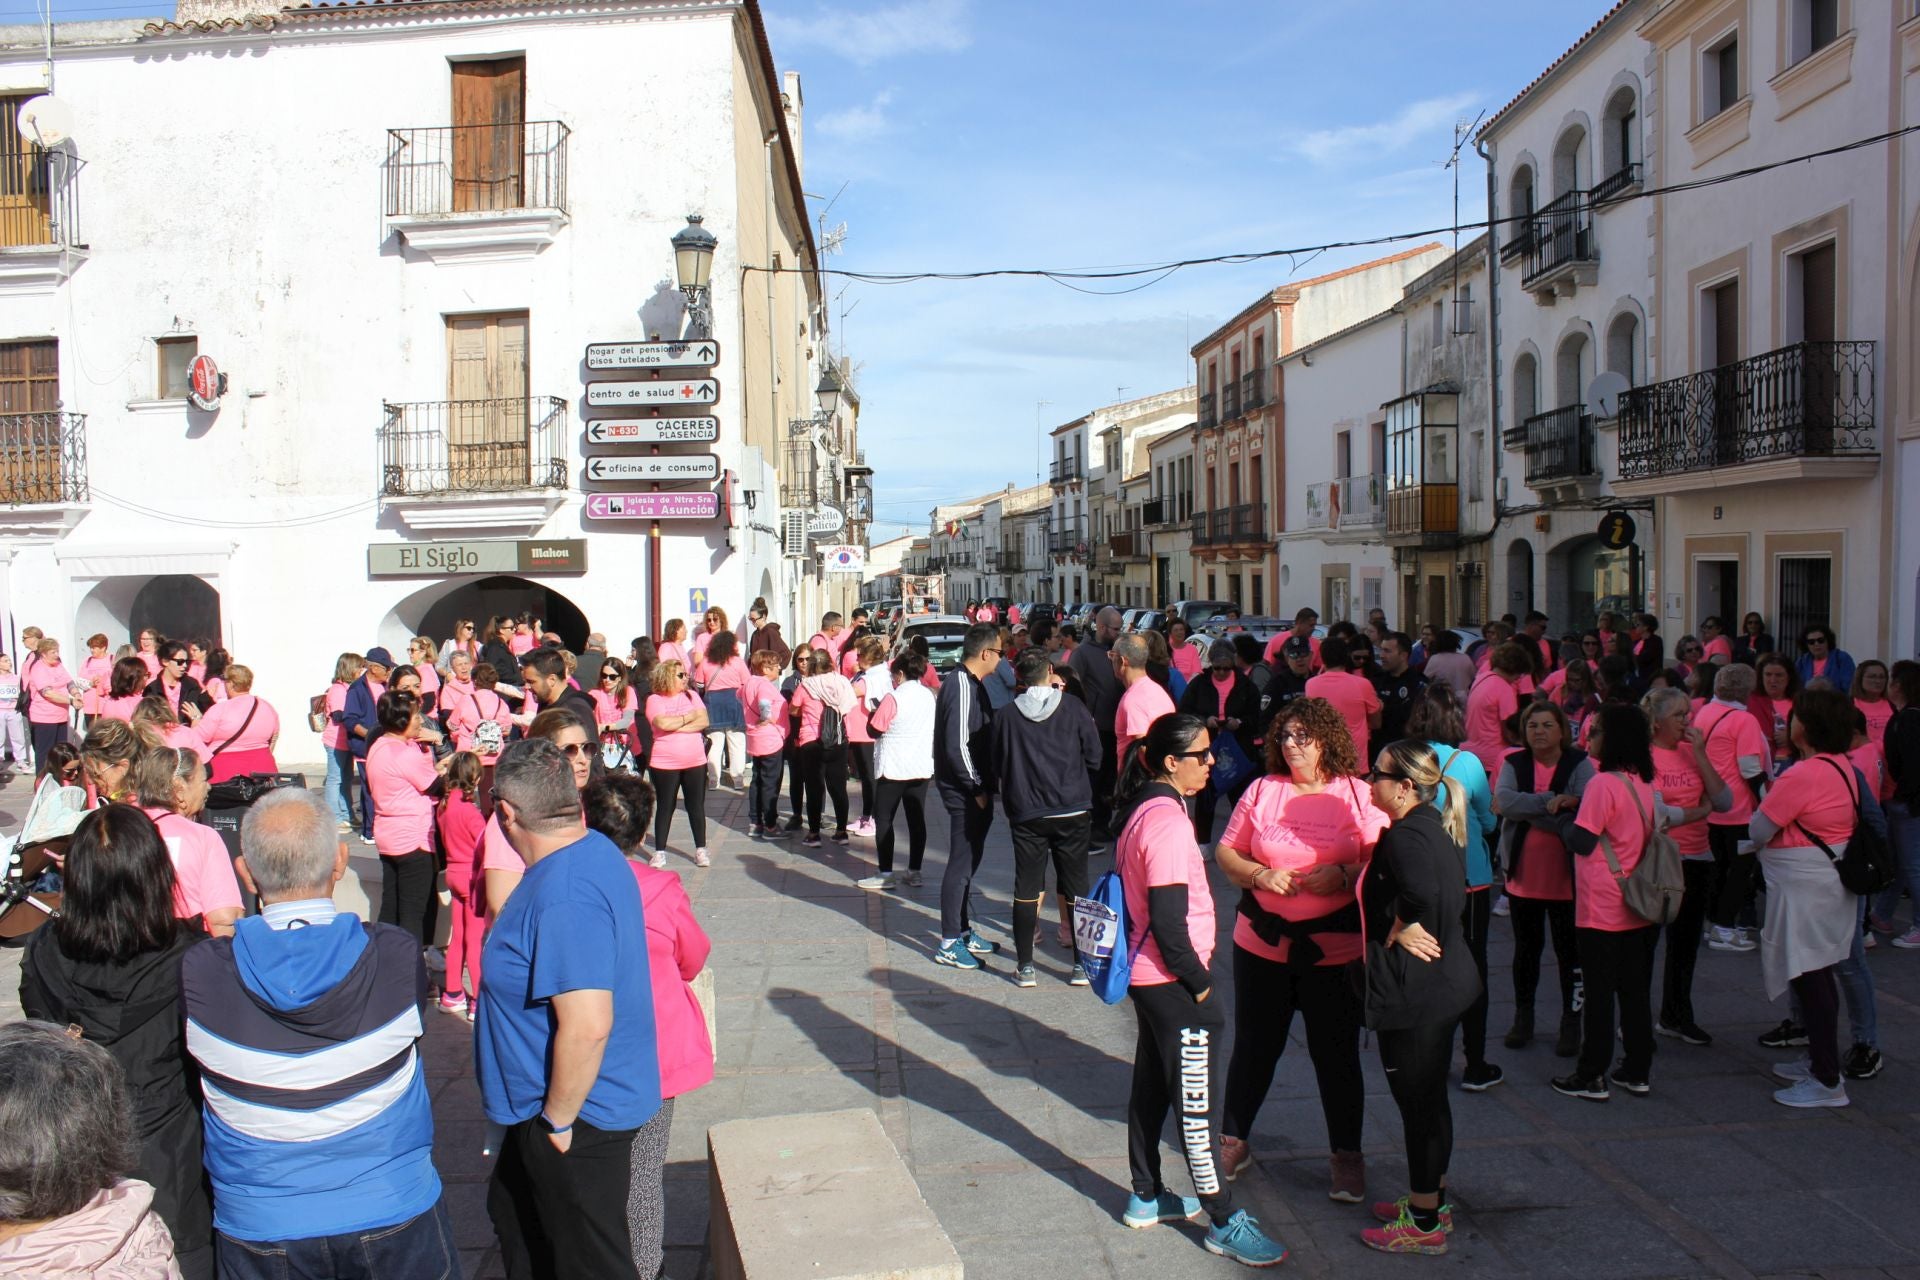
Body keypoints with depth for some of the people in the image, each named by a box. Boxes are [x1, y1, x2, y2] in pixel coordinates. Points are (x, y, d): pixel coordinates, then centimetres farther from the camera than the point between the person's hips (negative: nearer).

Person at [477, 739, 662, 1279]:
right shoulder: (596, 851, 1)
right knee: (514, 1212, 29)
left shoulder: (562, 896, -31)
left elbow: (588, 1025, -36)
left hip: (579, 1119, -10)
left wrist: (558, 1120, -20)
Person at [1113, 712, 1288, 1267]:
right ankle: (1224, 1222, 12)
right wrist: (1200, 983, -14)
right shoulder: (1167, 820, -24)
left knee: (1152, 1087, 19)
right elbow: (1168, 922, -25)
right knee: (1196, 1103, 1)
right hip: (1172, 983, -10)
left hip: (1148, 977, 10)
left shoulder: (1143, 810, 6)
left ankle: (1146, 1197, 32)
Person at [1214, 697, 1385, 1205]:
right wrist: (1259, 875, -12)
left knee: (1336, 1054, 9)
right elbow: (1226, 852, 5)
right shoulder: (1262, 791, 2)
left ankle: (1347, 1156, 27)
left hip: (1335, 949, -1)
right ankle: (1234, 1141, 31)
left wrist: (1344, 874, -20)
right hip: (1263, 942, 2)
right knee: (1254, 1047, 12)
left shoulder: (1358, 795, -2)